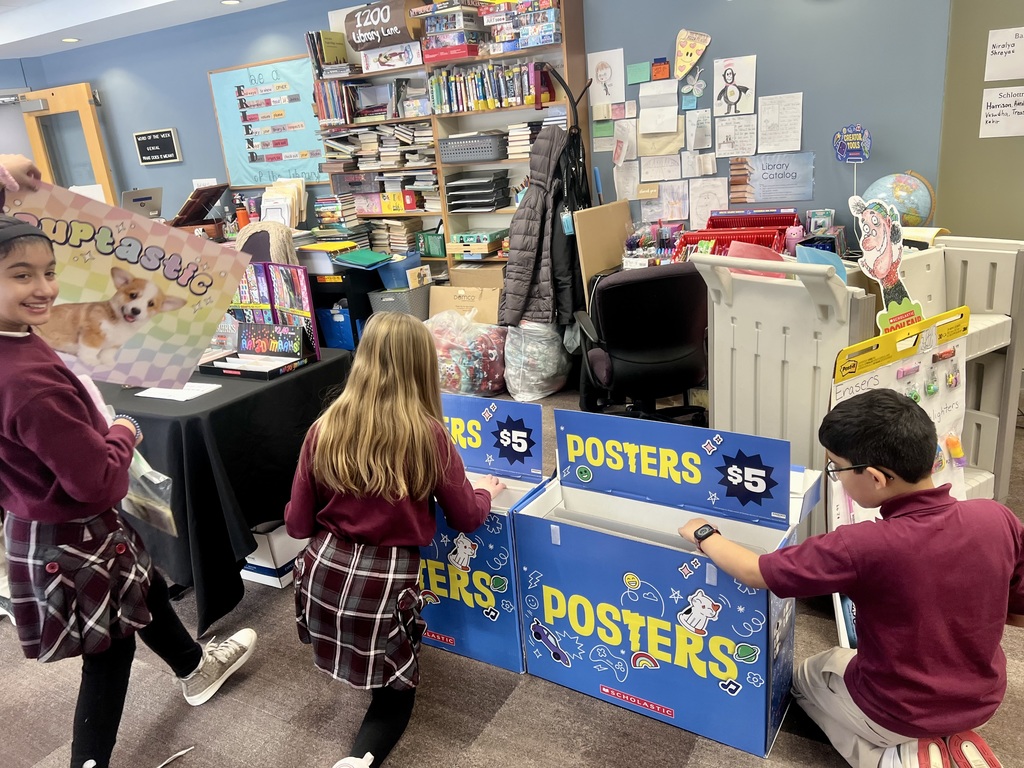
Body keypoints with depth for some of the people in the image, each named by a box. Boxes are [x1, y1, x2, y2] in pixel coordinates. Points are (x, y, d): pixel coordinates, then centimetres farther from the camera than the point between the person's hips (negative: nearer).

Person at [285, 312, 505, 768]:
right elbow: (466, 519, 0)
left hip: (325, 572, 4)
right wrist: (485, 492, 21)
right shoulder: (428, 435, -12)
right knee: (396, 691, 16)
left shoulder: (325, 428, -4)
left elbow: (298, 524, 2)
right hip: (387, 581, -3)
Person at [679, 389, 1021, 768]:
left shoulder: (863, 547, -33)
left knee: (809, 677, 25)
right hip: (981, 700, 6)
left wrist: (703, 535, -6)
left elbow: (754, 572, -23)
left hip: (894, 713, -6)